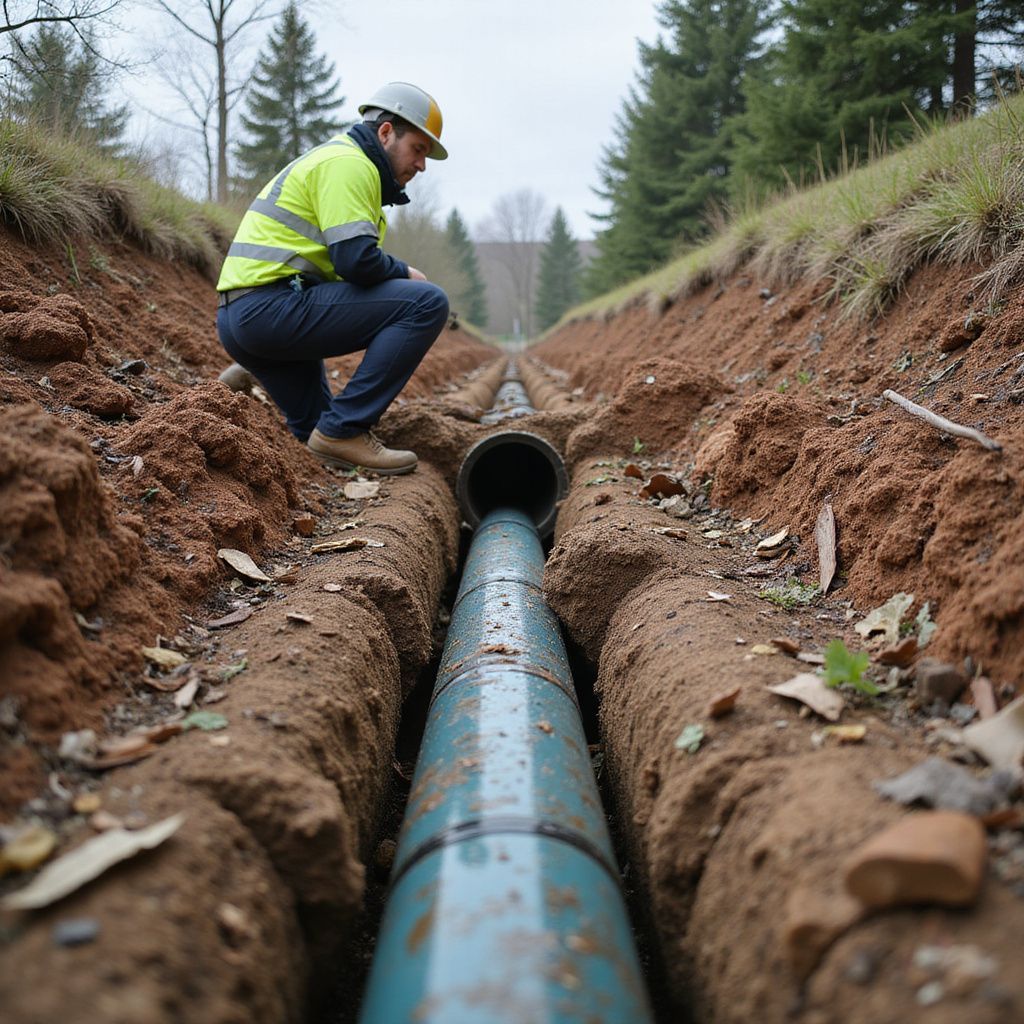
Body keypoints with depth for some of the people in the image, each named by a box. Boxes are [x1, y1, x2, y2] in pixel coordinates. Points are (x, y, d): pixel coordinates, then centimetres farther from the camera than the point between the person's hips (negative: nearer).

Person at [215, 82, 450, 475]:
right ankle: (343, 429, -16)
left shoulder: (331, 159, 27)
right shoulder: (348, 162, -6)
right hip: (272, 306, -11)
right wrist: (405, 273, -1)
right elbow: (357, 259, -18)